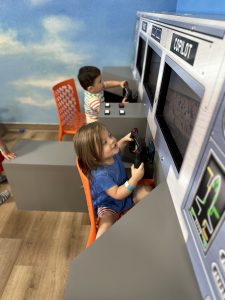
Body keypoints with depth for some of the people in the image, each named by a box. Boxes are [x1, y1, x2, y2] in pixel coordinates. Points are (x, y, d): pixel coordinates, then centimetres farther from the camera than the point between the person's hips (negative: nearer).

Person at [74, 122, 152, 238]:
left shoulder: (112, 154, -14)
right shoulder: (100, 175, -38)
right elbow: (117, 194, -32)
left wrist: (125, 140, -4)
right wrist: (135, 179, -40)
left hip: (124, 192, 7)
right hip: (108, 205, -7)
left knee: (147, 190, -4)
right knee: (106, 227, -28)